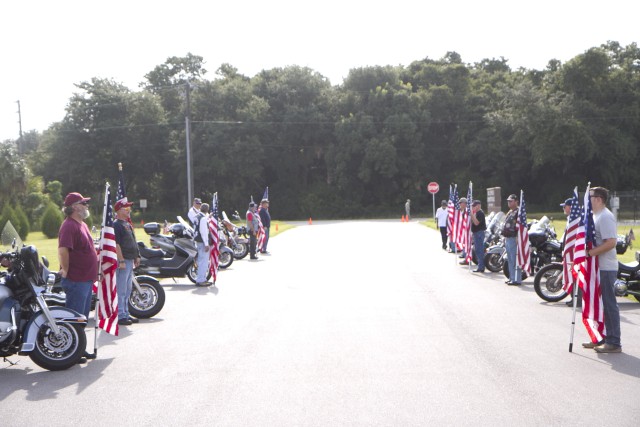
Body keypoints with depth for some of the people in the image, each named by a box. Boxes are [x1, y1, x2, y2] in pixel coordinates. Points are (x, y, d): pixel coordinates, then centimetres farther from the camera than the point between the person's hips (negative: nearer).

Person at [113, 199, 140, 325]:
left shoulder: (127, 224, 18)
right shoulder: (116, 225, -13)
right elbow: (116, 244, -19)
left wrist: (137, 256, 21)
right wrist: (121, 261, -23)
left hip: (130, 260, 10)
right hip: (123, 260, -10)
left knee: (127, 290, 15)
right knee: (121, 290, -7)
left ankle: (126, 314, 23)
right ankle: (120, 316, -3)